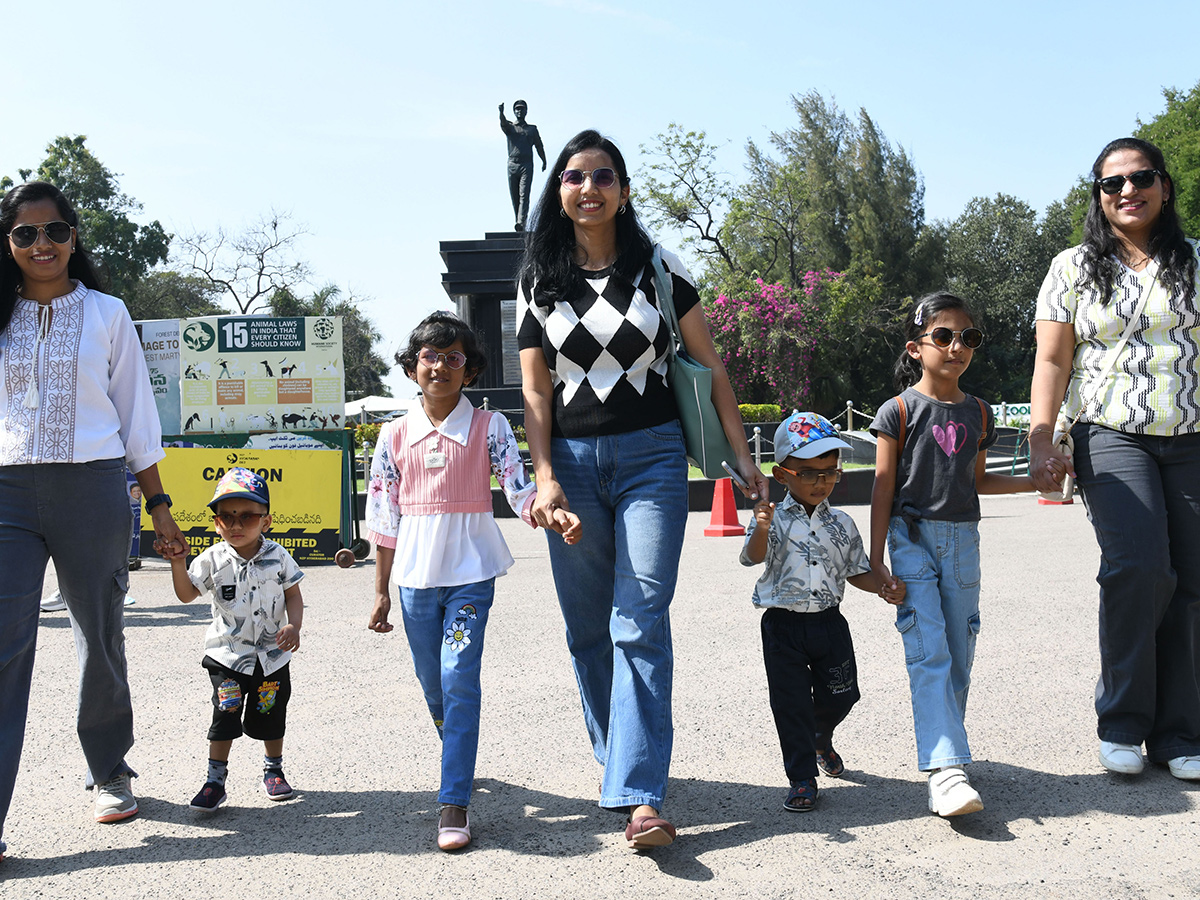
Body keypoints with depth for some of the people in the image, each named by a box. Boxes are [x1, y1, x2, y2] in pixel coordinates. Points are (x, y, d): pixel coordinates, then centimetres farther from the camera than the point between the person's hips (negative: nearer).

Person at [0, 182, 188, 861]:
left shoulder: (107, 315, 7)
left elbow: (137, 417, 9)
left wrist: (160, 508, 6)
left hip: (93, 490, 0)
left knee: (102, 639, 10)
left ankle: (111, 773, 30)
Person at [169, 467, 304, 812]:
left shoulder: (277, 557, -6)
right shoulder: (212, 560, -6)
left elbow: (293, 594, 0)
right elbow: (186, 593, -2)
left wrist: (293, 627, -15)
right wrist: (177, 562, -17)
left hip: (272, 654, 1)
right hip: (227, 654, -1)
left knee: (271, 715, 12)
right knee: (225, 715, -3)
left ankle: (273, 769, 31)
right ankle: (215, 779, 8)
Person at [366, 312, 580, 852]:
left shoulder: (489, 427, -2)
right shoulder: (395, 436, 4)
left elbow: (519, 493, -9)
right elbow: (384, 521, 7)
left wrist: (554, 514, -31)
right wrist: (381, 593, 8)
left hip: (471, 571, -3)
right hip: (415, 575, 3)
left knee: (459, 676, -13)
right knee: (432, 681, 13)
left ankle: (454, 802, -6)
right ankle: (460, 761, 40)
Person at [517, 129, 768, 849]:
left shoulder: (659, 266, 3)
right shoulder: (539, 281, 8)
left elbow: (711, 366, 6)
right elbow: (536, 390, 5)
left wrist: (745, 458, 2)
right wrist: (546, 479, -6)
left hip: (651, 456, -2)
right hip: (573, 460, 3)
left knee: (640, 624, -11)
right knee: (588, 629, 7)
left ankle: (641, 797, -12)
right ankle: (623, 762, 25)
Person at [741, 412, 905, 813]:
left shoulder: (841, 524, 5)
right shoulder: (775, 519, -8)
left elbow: (856, 570, 12)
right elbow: (754, 556, -24)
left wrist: (883, 588, -6)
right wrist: (761, 529, -45)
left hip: (829, 621, 4)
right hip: (783, 625, -4)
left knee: (839, 696, 10)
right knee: (791, 703, 1)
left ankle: (821, 740, 43)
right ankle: (802, 779, 14)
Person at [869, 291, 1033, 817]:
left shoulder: (978, 414, 12)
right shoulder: (899, 411, -3)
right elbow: (883, 486, -4)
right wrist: (876, 561, -7)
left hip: (962, 538, 5)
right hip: (913, 537, -5)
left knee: (959, 654, 7)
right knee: (928, 652, -15)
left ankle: (944, 745, 22)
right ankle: (945, 769, -21)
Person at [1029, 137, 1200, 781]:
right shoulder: (1074, 268, 9)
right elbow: (1052, 361, 4)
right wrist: (1041, 443, -7)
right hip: (1112, 437, -2)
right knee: (1139, 567, -20)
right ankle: (1122, 723, -4)